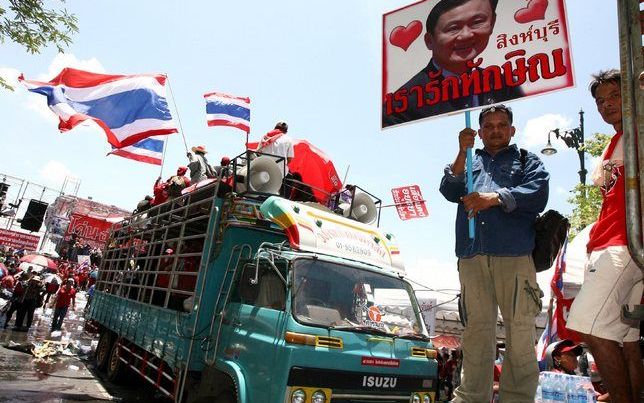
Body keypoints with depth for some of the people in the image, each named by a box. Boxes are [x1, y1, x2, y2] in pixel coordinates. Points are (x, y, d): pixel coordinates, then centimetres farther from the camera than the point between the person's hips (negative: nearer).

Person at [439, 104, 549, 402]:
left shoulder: (527, 161, 19)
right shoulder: (469, 162, 25)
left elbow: (538, 195, 0)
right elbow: (449, 191, 6)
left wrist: (495, 197, -13)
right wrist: (463, 152, -5)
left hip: (514, 257, -1)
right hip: (472, 258, 2)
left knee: (520, 331, -3)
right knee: (476, 332, 6)